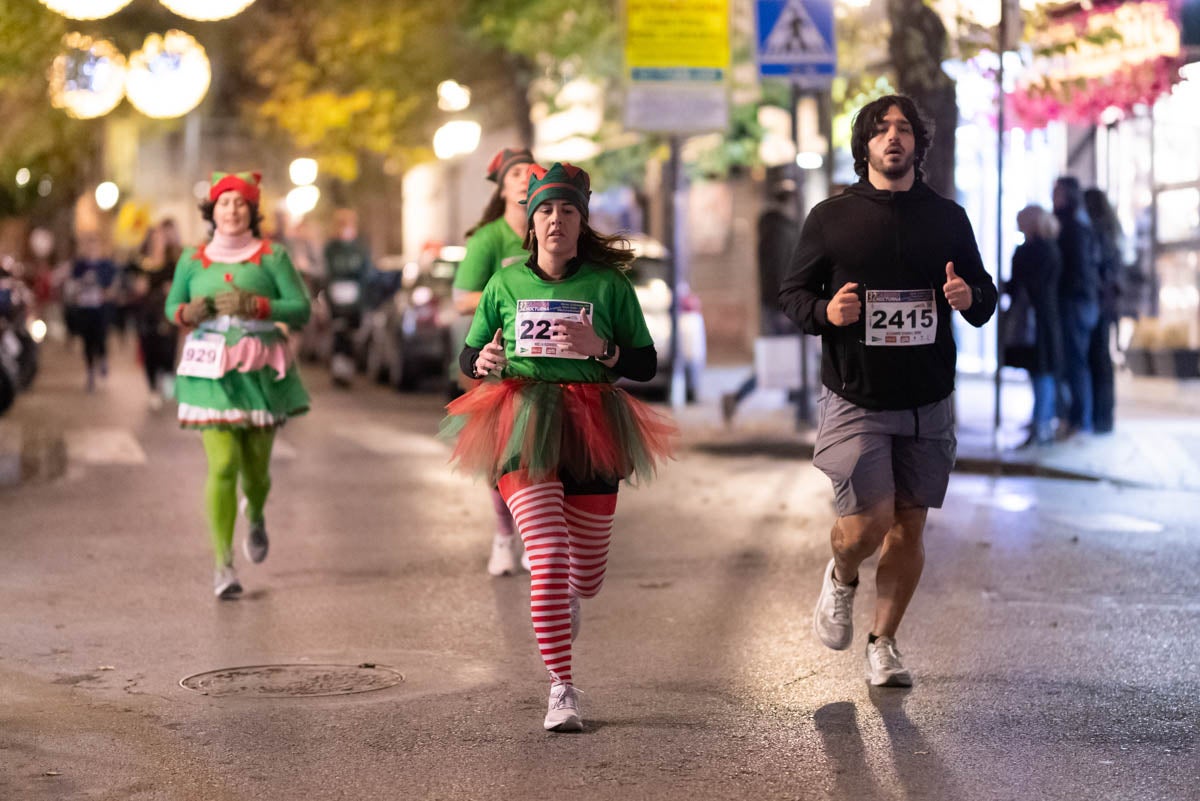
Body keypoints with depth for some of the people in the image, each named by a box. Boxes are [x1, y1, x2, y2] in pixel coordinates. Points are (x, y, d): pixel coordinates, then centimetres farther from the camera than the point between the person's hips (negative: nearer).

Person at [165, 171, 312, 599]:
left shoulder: (272, 256, 1)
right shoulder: (193, 259, 7)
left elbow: (301, 308, -3)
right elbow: (172, 306, 18)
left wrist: (257, 306, -17)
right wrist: (188, 313, -5)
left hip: (259, 370, 0)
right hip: (211, 371, 0)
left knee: (255, 465, 8)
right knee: (222, 464, -13)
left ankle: (256, 515, 46)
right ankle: (223, 564, -7)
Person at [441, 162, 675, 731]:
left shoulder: (608, 284, 3)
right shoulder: (506, 284, 7)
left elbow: (647, 365, 4)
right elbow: (467, 356, 15)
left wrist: (600, 348, -15)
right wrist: (484, 360, -9)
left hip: (589, 430, 1)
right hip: (523, 429, -1)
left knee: (586, 576, 10)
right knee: (549, 560, -16)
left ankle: (563, 600, 49)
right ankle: (561, 690, -7)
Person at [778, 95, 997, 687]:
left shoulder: (948, 219, 7)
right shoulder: (831, 217, 1)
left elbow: (986, 298, 13)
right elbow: (792, 293, 6)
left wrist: (971, 296, -11)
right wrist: (824, 311, -16)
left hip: (927, 403, 3)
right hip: (855, 400, -3)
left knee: (909, 529, 6)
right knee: (867, 524, -12)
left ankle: (883, 643, 23)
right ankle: (840, 580, 24)